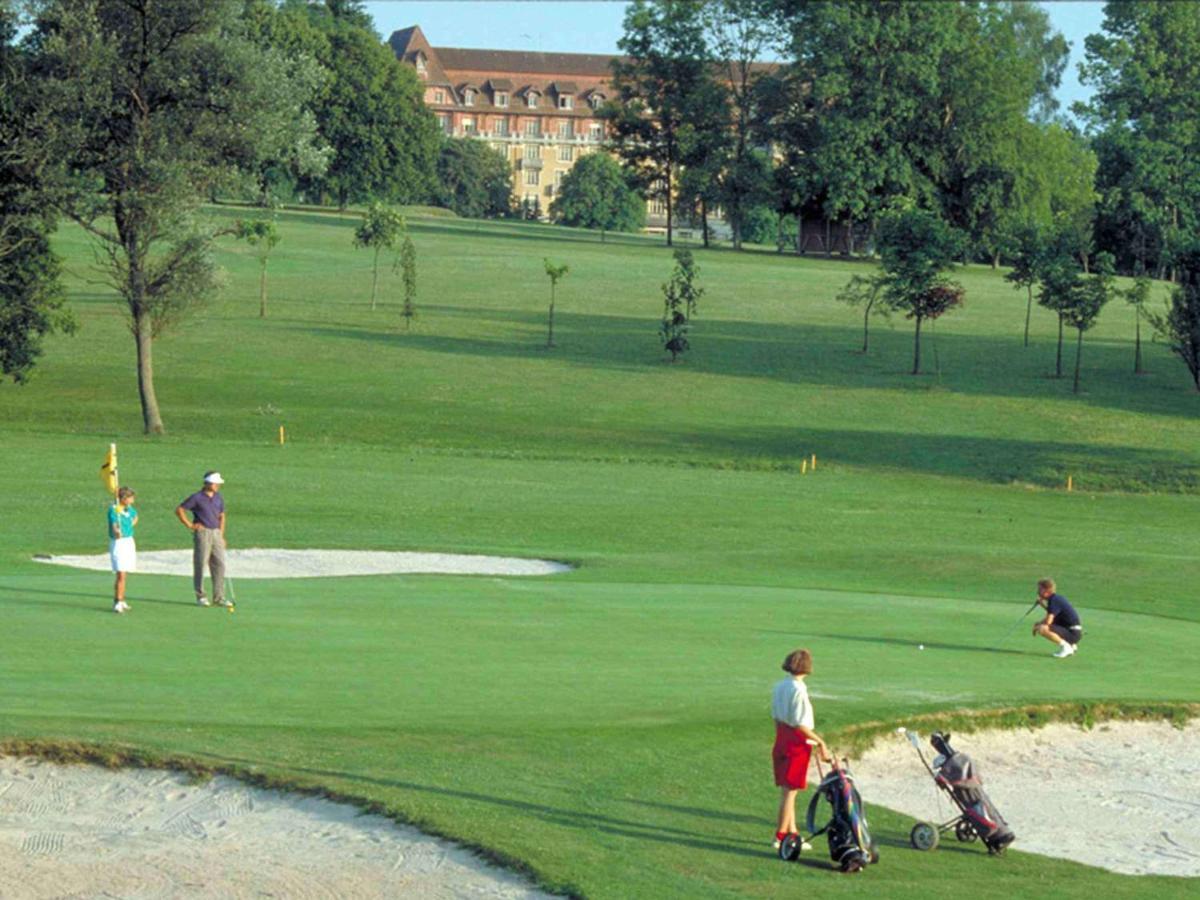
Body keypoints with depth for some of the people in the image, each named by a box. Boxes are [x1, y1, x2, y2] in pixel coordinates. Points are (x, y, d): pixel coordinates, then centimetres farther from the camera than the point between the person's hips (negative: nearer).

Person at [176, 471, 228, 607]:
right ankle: (200, 597, 6)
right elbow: (179, 510, -4)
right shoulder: (197, 498, -6)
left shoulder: (218, 498, 11)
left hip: (216, 533, 6)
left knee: (219, 565, 2)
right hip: (202, 533, -6)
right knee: (200, 565, -2)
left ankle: (219, 597, 7)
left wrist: (221, 536, 12)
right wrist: (189, 525, -6)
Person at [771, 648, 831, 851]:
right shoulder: (799, 690, -19)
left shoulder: (779, 687, 6)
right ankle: (781, 836, 4)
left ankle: (792, 832, 24)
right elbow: (800, 724, -20)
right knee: (790, 791, 0)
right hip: (797, 743, -8)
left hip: (781, 741, 8)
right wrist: (820, 742, -13)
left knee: (786, 790, 15)